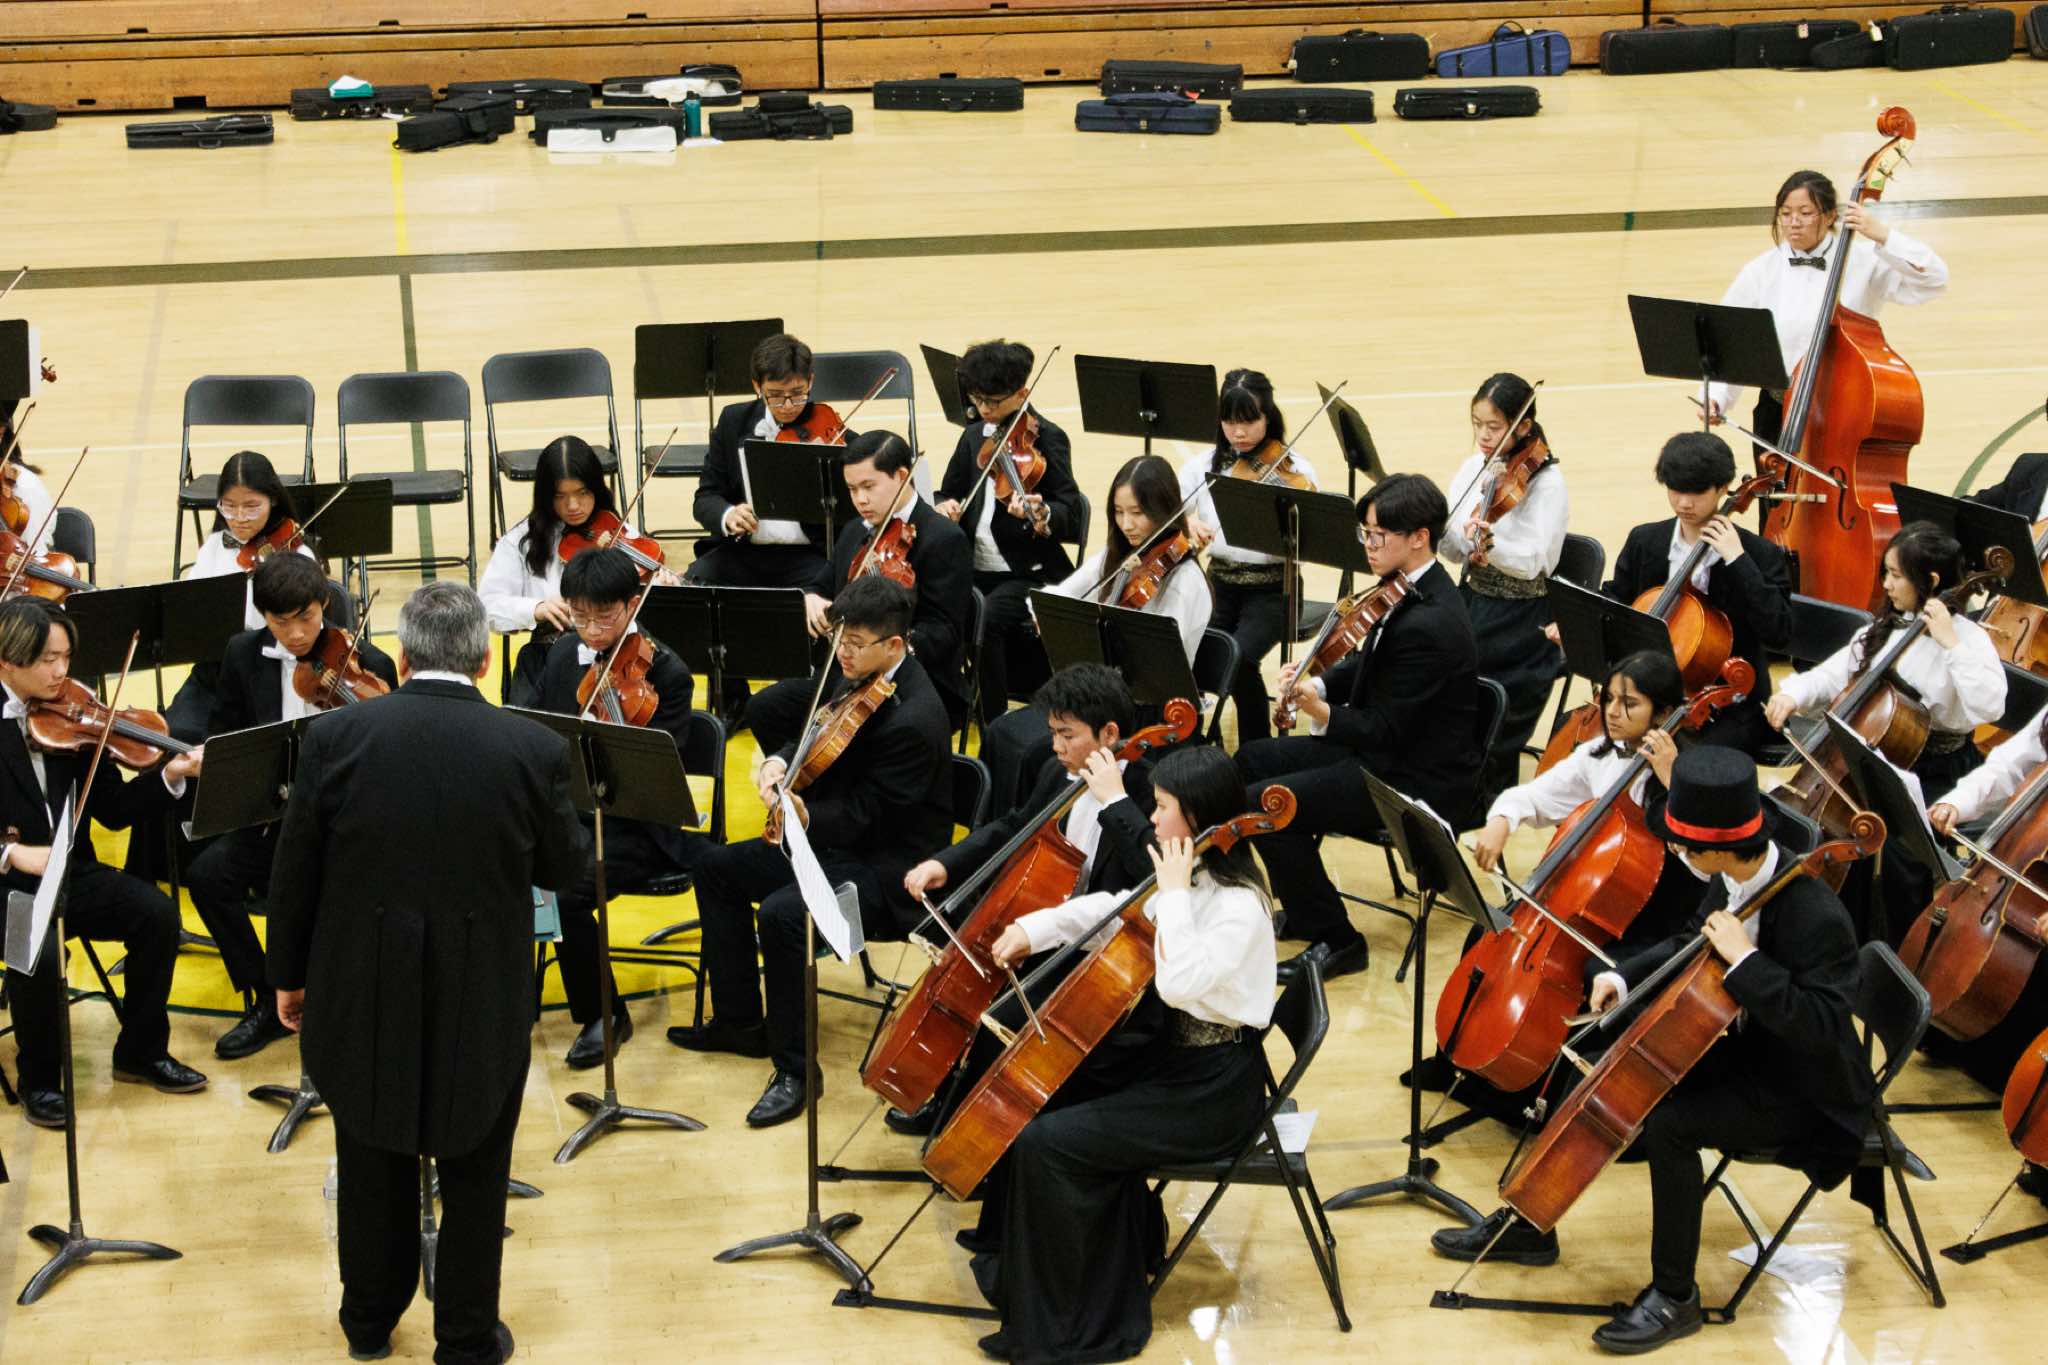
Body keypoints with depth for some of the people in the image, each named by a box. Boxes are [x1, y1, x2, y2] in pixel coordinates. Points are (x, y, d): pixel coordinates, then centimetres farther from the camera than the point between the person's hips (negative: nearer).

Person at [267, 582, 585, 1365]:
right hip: (483, 1006, -1)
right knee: (474, 1178, 15)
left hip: (362, 997, 1)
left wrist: (288, 976, 10)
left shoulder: (337, 736, -12)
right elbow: (566, 868, 1)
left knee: (373, 1162, 20)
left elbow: (294, 874, -4)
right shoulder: (533, 750, -13)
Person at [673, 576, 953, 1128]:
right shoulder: (859, 678, 2)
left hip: (890, 870, -11)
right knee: (718, 867, 12)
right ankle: (740, 1020, 20)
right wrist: (782, 761, -5)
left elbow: (862, 814, -23)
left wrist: (808, 819, -35)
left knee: (781, 913, -32)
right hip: (837, 840, 11)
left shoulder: (913, 719, -26)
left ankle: (795, 1067, -17)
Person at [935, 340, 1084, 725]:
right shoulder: (974, 437, 11)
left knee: (985, 619, -33)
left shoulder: (1046, 438, -7)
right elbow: (948, 493, 20)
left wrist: (1040, 515, -39)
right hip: (974, 570, 6)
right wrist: (945, 506, -6)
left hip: (1029, 574, -6)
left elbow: (1072, 517, -16)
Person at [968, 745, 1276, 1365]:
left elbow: (1179, 982, -35)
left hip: (1214, 1091, -9)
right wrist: (1033, 929, 7)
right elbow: (1110, 910, 20)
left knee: (1044, 1143, -18)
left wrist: (1172, 894, -27)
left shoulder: (1238, 905, -22)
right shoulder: (1188, 880, 6)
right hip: (1173, 1058, 9)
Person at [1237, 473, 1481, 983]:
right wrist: (1320, 684, -2)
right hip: (1390, 747, 11)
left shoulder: (1427, 626, -28)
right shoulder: (1412, 588, 2)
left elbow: (1385, 731, -23)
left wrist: (1323, 713, -33)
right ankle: (1300, 908, 23)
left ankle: (1334, 941, -5)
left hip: (1420, 782, -11)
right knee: (1252, 760, 15)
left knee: (1263, 804, -18)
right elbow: (1372, 664, 15)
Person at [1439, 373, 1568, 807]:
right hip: (1471, 604, 6)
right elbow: (1455, 551, 7)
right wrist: (1439, 528, -16)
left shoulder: (1546, 481, -13)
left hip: (1522, 622, -6)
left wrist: (1488, 542, -43)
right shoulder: (1472, 468, 6)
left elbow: (1531, 562, -24)